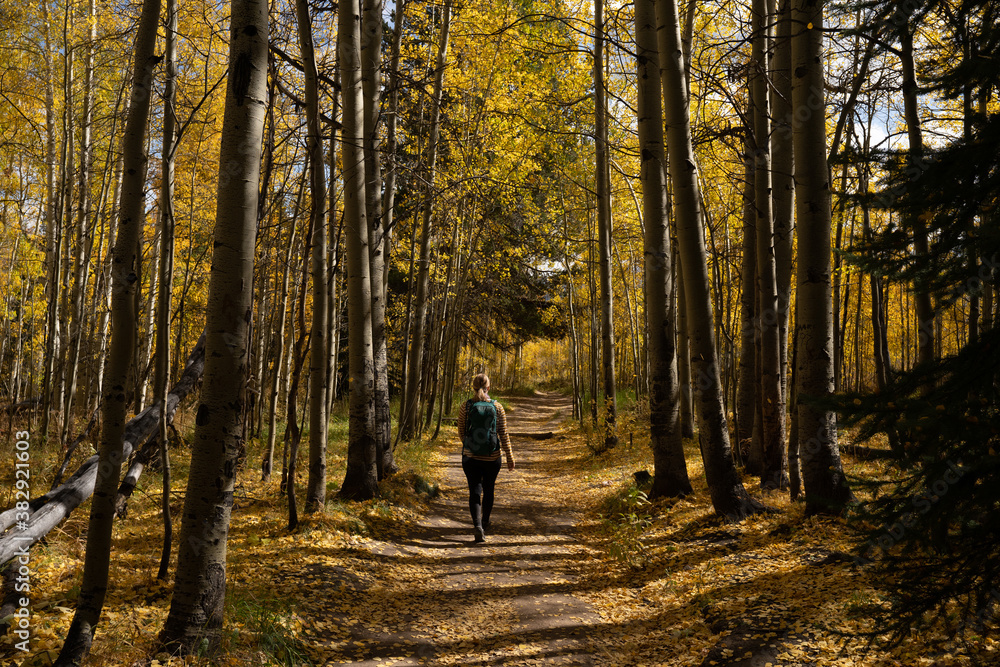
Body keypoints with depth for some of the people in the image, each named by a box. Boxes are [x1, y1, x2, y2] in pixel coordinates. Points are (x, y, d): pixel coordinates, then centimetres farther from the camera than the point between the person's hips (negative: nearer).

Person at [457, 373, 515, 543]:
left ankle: (477, 525, -17)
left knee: (475, 491, 4)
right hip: (492, 458, 1)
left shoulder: (465, 407, -6)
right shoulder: (497, 408, -6)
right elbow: (503, 435, -4)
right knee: (488, 490, 20)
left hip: (470, 457, -1)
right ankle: (485, 524, 37)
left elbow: (461, 432, 3)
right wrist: (510, 457, 2)